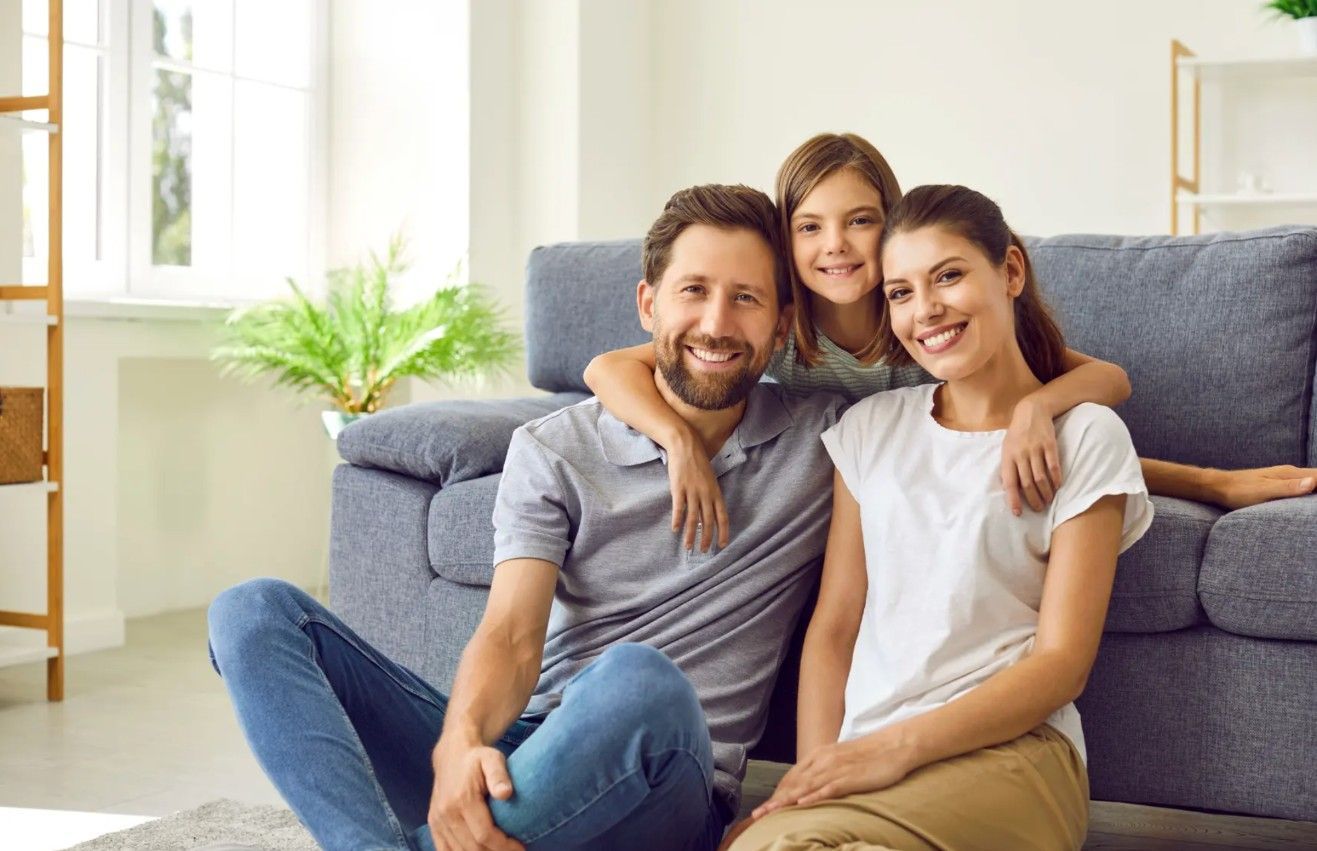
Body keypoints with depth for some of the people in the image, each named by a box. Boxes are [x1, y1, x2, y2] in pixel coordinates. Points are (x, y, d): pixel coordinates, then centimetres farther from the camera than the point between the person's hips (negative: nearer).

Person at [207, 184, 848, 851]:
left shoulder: (824, 441, 7)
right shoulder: (552, 451, 5)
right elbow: (512, 636, -8)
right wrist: (460, 746, -29)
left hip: (659, 790, -2)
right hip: (512, 760, 3)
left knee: (640, 678, -39)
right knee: (254, 611, -12)